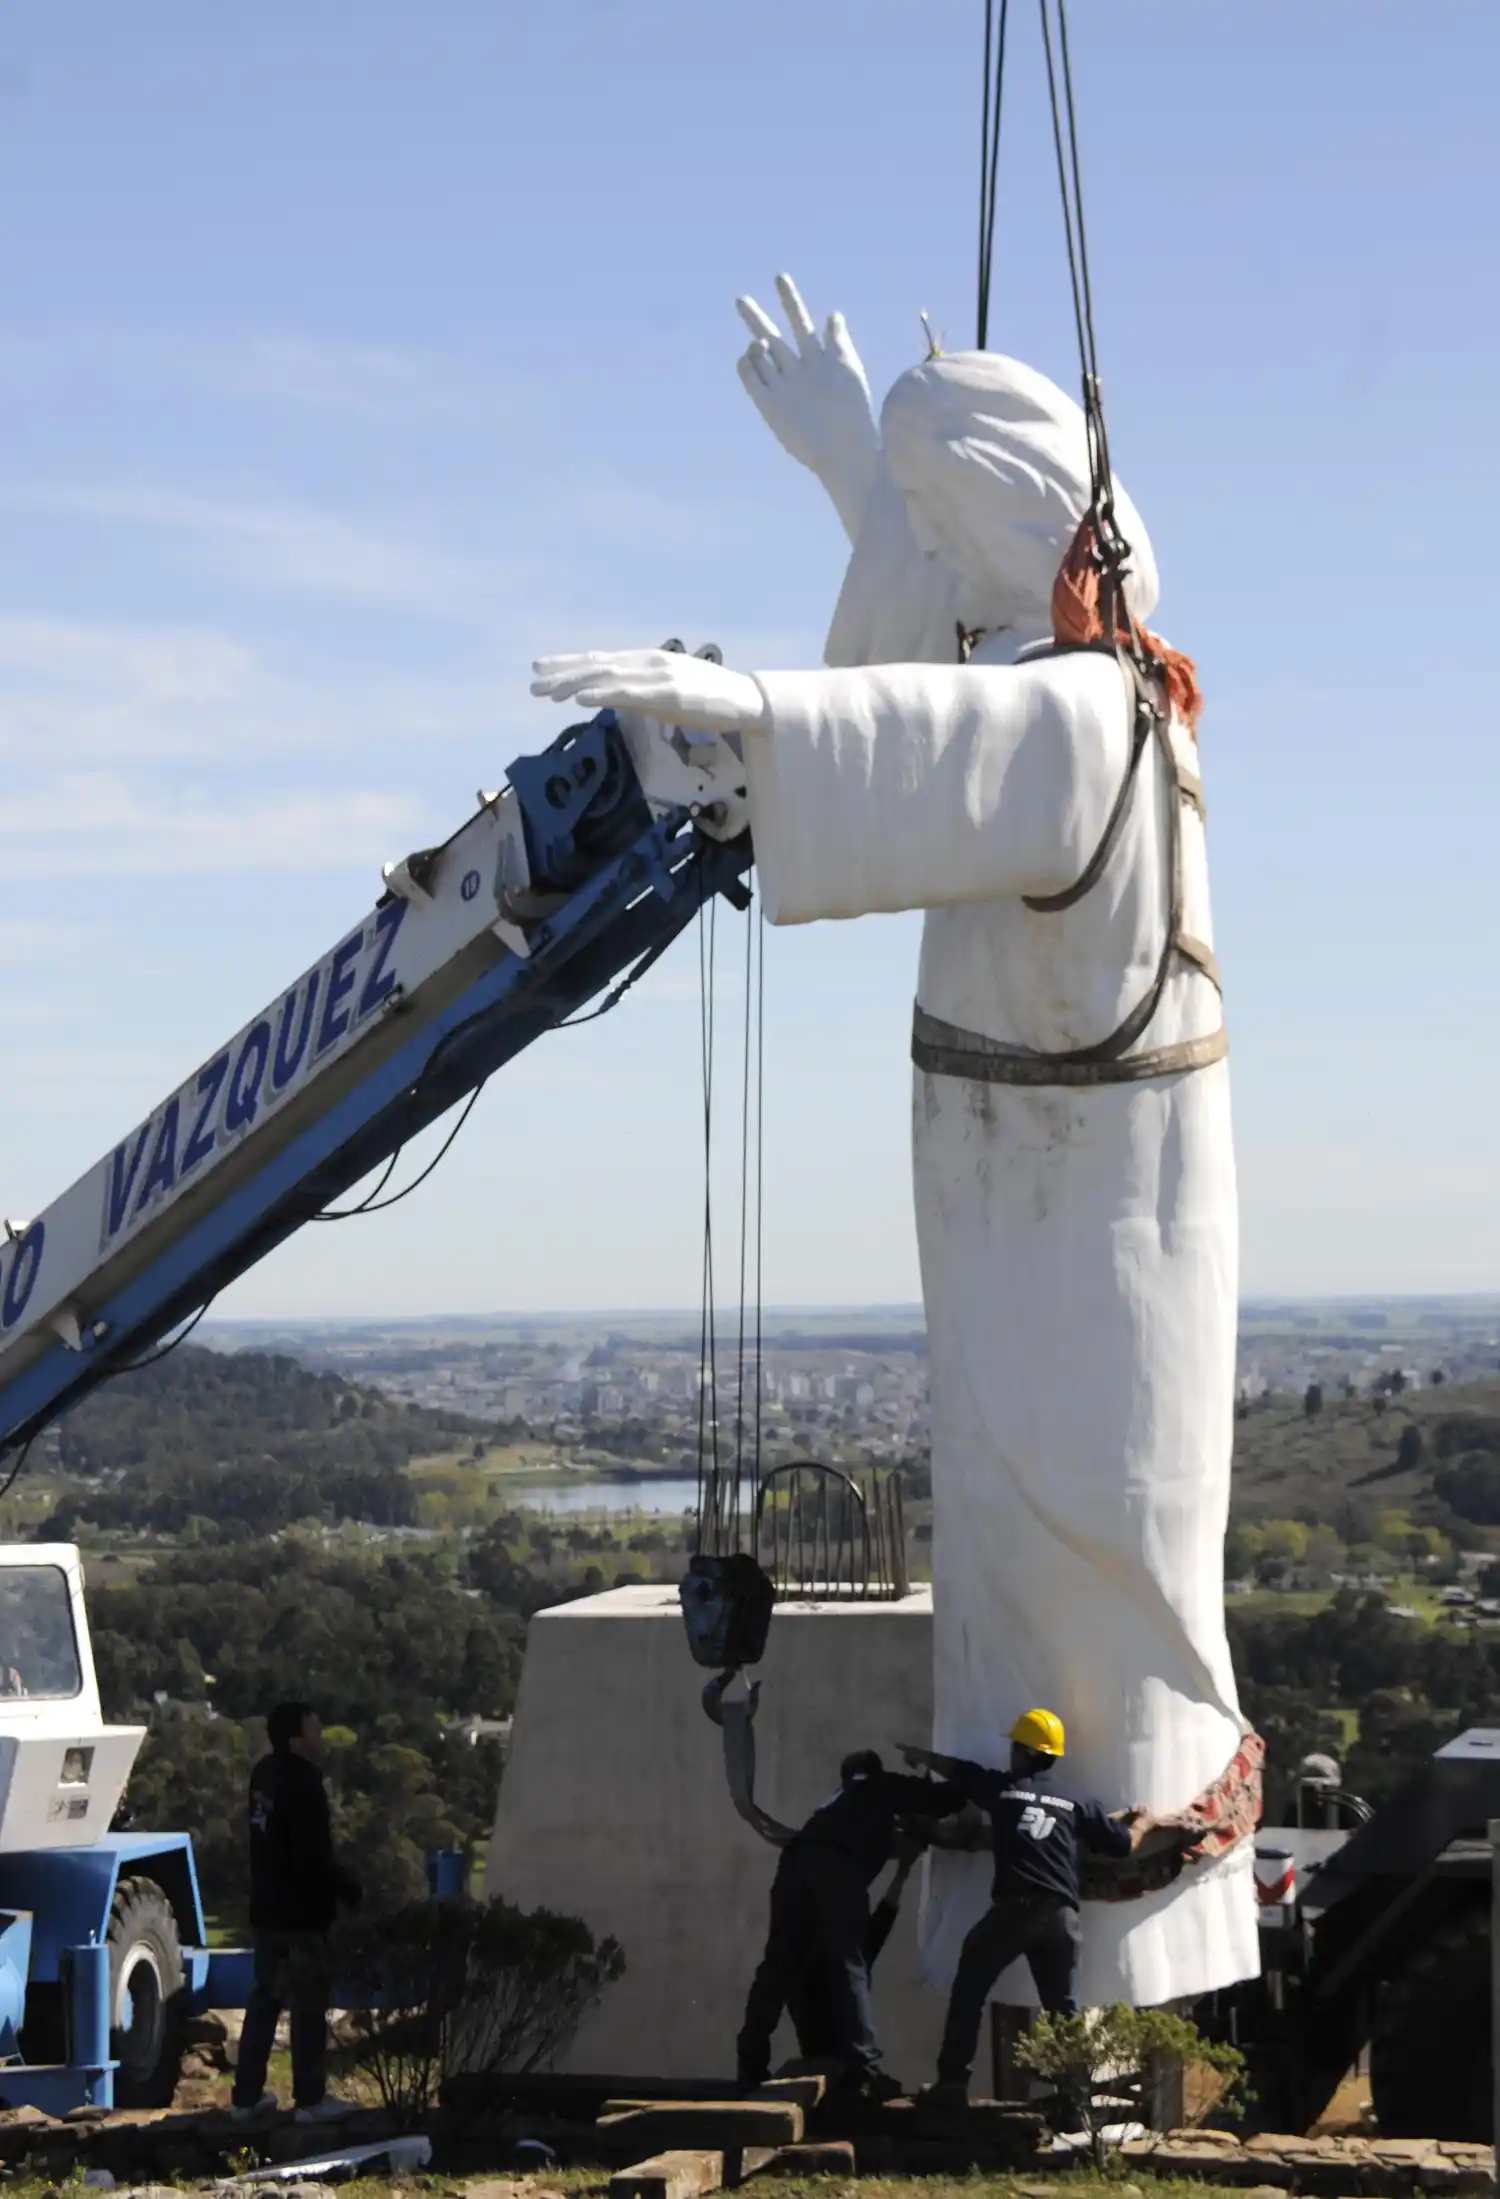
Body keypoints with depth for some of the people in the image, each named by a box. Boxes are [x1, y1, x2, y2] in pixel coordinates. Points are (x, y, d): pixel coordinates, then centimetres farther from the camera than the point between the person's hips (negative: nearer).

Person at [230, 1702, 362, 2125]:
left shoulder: (265, 1773, 5)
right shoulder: (303, 1787, -24)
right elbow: (317, 1859, -23)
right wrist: (353, 1890, -8)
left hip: (266, 1909, 9)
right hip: (302, 1913, -8)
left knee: (264, 1997, 15)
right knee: (309, 2005, 1)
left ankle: (247, 2095, 17)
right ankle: (310, 2099, 7)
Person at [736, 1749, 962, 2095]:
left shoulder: (840, 1799, 41)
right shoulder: (884, 1787, 26)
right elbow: (942, 1799, 22)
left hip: (796, 1862, 5)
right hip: (838, 1869, -5)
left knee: (779, 1965, 6)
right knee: (849, 1967, -4)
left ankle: (751, 2067, 1)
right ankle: (867, 2070, -12)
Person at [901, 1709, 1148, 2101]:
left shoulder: (1002, 1788, 8)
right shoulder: (1075, 1802, 14)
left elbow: (955, 1768, 23)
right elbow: (1122, 1842, 18)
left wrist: (919, 1756, 44)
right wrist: (1139, 1822, 42)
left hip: (1013, 1908, -3)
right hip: (1060, 1914, 3)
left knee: (968, 1991, 9)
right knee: (1062, 2006, 10)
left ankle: (953, 2081, 3)